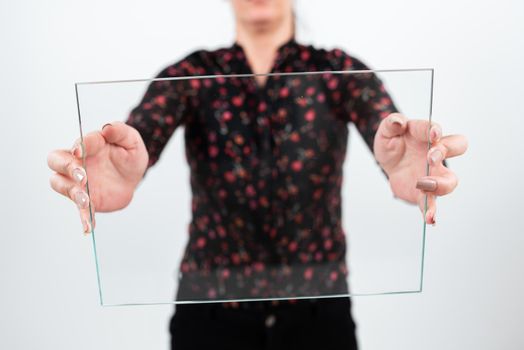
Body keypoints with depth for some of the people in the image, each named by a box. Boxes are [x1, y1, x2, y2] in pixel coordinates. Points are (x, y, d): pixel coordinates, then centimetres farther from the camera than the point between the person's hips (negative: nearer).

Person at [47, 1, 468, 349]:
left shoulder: (338, 70, -2)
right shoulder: (191, 74, -1)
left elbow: (391, 131, -21)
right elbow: (140, 135, -20)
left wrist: (406, 169, -44)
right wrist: (122, 175, -43)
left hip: (317, 308, 0)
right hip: (210, 310, 1)